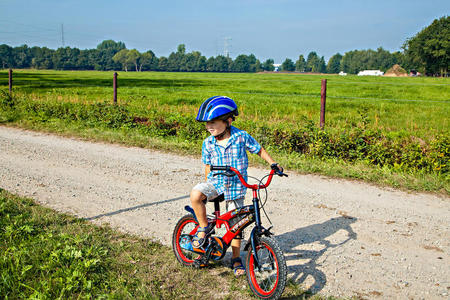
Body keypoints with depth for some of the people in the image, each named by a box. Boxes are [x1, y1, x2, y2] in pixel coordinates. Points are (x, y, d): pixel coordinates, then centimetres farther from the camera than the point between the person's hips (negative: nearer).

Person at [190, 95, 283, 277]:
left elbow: (259, 150, 4)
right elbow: (208, 165, 9)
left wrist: (273, 163, -6)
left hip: (236, 186, -1)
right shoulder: (208, 143, -3)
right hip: (216, 182, 1)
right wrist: (208, 188, 13)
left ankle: (236, 258, 25)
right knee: (195, 194, -29)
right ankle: (204, 228, -6)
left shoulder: (241, 137, -10)